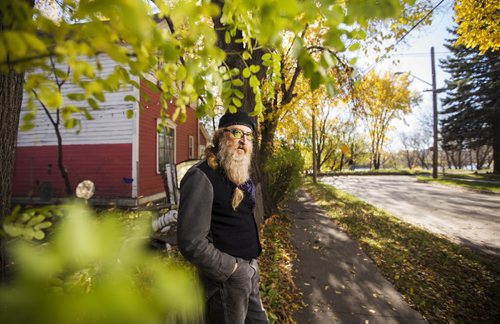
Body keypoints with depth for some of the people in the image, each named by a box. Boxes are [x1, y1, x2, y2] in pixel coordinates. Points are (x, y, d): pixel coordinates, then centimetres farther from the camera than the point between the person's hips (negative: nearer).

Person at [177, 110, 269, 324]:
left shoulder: (239, 174, 6)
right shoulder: (202, 177, -22)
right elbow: (191, 242, -26)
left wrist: (251, 263, 11)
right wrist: (230, 267, -17)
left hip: (250, 268, 8)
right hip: (227, 275, -8)